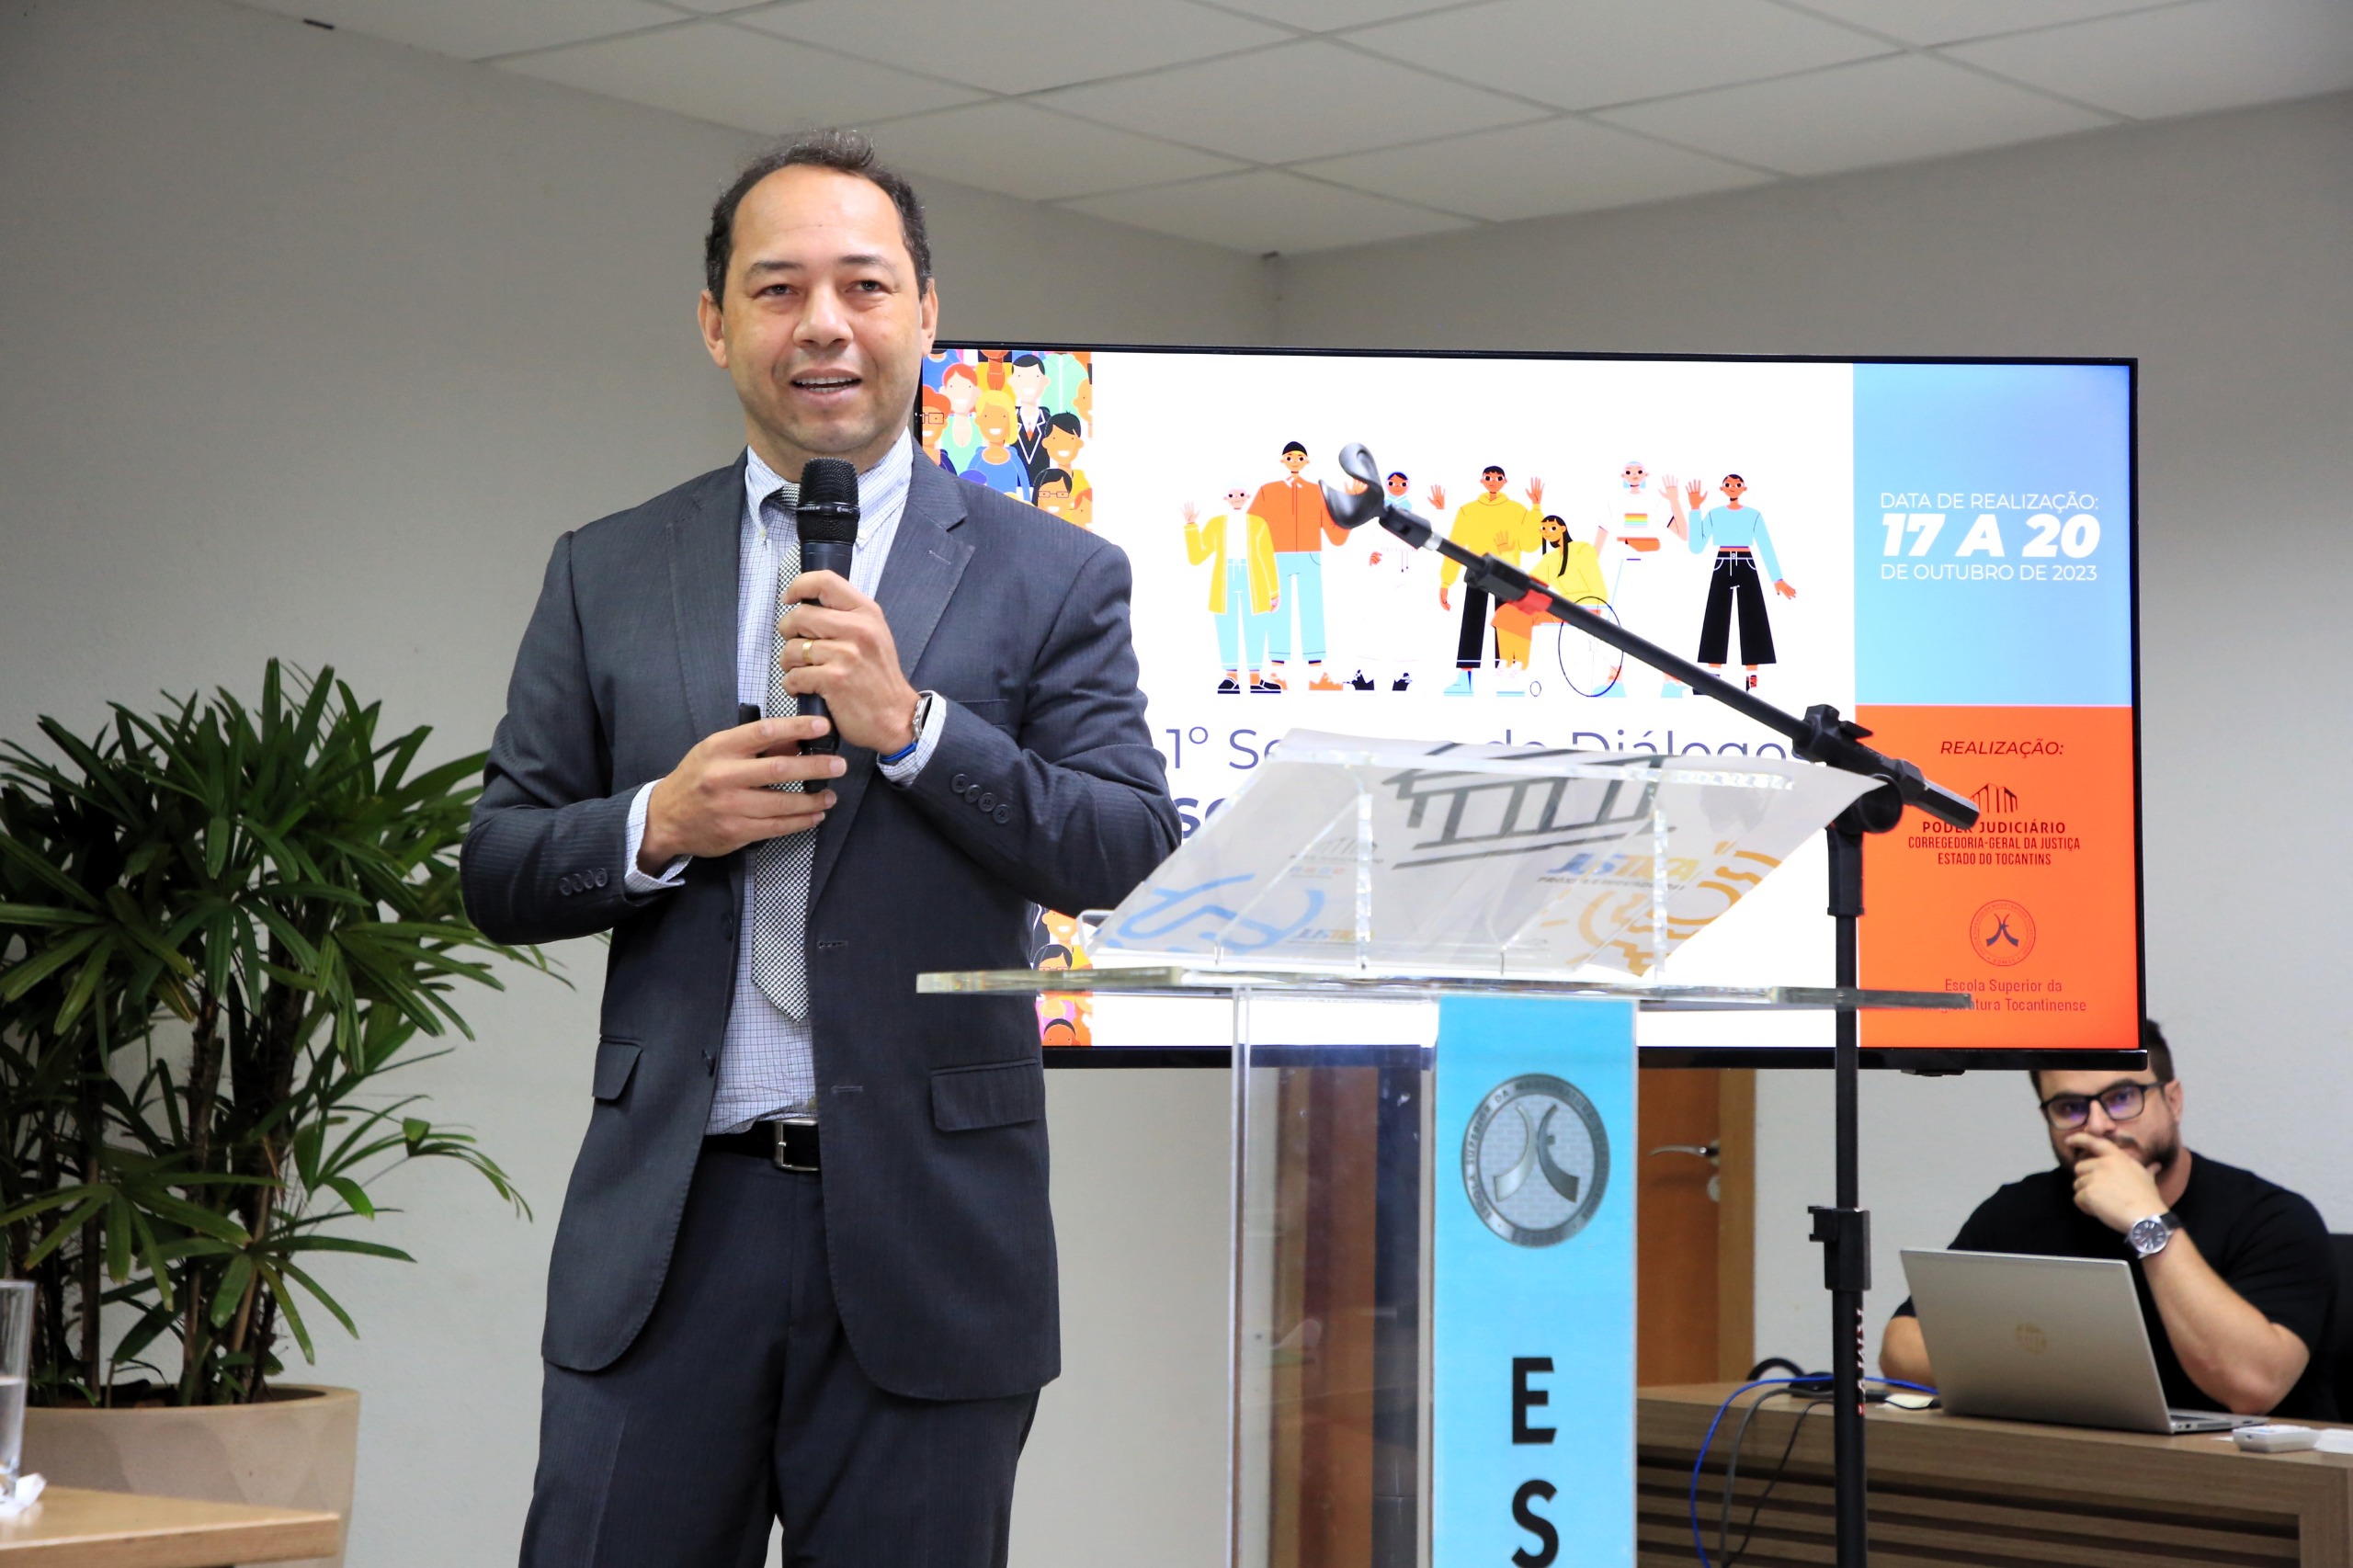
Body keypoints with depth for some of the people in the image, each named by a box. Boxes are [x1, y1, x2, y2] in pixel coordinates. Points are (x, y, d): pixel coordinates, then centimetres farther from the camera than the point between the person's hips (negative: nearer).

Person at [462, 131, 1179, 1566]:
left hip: (926, 1225, -1)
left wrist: (912, 724, -17)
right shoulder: (606, 575, 9)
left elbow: (1126, 851, -5)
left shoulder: (1055, 577, 4)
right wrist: (656, 825, -11)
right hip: (669, 1221, 2)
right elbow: (499, 871, 9)